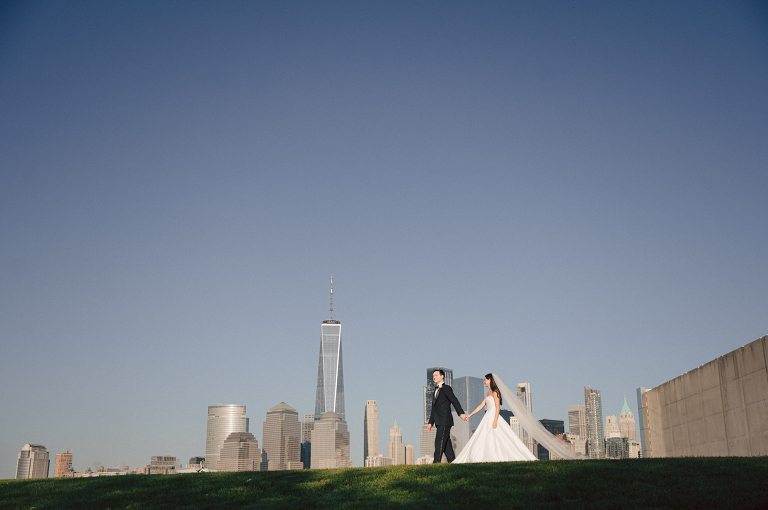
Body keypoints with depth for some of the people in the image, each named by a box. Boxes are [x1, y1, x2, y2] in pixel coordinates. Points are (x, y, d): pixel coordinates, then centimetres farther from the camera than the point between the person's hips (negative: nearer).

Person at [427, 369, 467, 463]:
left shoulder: (446, 388, -4)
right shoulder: (436, 390, 22)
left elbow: (455, 401, -16)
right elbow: (434, 408, 24)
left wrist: (461, 413, -27)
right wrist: (430, 422, 21)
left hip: (445, 420, -9)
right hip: (439, 422, 9)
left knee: (439, 441, -12)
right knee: (446, 443, 7)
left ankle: (437, 462, -15)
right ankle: (452, 462, 10)